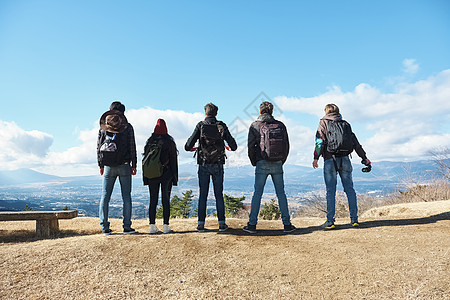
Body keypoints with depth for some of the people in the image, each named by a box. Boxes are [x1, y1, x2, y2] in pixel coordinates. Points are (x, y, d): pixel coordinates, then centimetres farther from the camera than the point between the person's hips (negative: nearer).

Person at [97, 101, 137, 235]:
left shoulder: (103, 127, 8)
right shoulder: (127, 127, 1)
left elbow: (99, 147, 8)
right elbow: (132, 147, -1)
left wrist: (101, 165, 13)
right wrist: (133, 165, 4)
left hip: (108, 166, 2)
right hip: (124, 166, -2)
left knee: (105, 196, 7)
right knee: (126, 196, 2)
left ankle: (105, 227, 7)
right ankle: (127, 227, 1)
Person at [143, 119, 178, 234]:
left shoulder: (149, 142, 4)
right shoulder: (169, 141, -2)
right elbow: (173, 160, -2)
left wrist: (145, 177, 10)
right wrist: (174, 177, 3)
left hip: (152, 176, 2)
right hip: (166, 175, -2)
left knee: (153, 200, 6)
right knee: (166, 200, 1)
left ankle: (152, 226, 7)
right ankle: (165, 226, 0)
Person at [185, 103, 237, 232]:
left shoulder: (201, 125, -2)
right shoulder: (221, 126, 2)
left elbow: (189, 144, -7)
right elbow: (233, 145, 3)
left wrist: (189, 148, 16)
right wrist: (231, 148, 26)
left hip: (203, 165, -1)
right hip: (218, 165, 1)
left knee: (203, 195, 5)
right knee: (219, 194, 7)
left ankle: (201, 224, 6)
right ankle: (222, 223, 8)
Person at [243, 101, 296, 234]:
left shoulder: (255, 126, -1)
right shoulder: (280, 125, 7)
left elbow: (251, 146, -2)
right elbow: (286, 145, 7)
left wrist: (254, 163, 11)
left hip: (262, 164, -2)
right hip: (277, 165, 2)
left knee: (257, 193, 2)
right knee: (281, 193, 9)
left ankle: (252, 224, 3)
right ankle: (287, 224, 11)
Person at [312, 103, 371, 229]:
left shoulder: (324, 123, 8)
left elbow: (320, 140, -6)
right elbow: (355, 142, 16)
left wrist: (316, 157, -11)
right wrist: (364, 157, 19)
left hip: (330, 160, -3)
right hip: (345, 159, 3)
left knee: (330, 191, -2)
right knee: (349, 189, 7)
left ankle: (330, 221, -3)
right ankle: (354, 219, 7)